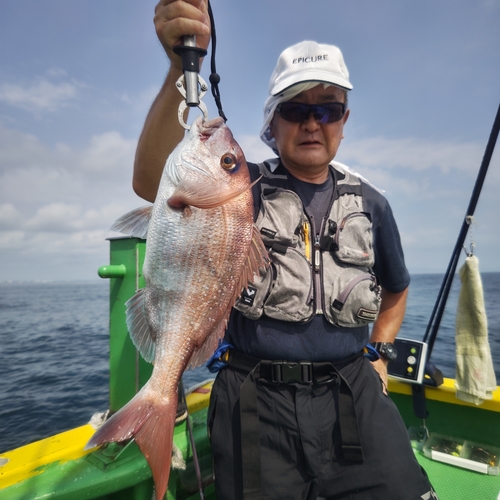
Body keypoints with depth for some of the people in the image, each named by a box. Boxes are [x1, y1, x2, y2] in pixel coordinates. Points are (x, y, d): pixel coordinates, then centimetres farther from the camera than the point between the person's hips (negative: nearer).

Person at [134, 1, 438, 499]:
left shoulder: (369, 204, 7)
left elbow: (396, 290, 22)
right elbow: (153, 181, -23)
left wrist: (379, 355, 12)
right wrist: (181, 70, -34)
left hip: (352, 393, 3)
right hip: (256, 400, -2)